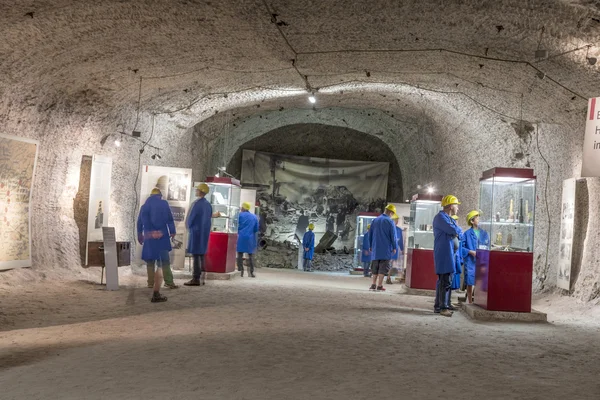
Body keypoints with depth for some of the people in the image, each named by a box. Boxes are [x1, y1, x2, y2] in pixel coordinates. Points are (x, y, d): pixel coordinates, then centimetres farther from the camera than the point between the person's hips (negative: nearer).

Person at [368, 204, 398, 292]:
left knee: (375, 268, 12)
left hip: (375, 249, 5)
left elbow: (370, 234, 14)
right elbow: (393, 236, -9)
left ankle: (373, 284, 9)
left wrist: (370, 246, 22)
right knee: (383, 268, -1)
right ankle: (379, 286, -4)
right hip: (386, 250, -5)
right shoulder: (390, 222, -9)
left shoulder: (375, 220, 9)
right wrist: (394, 247, 1)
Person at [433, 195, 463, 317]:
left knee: (442, 280, 13)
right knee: (445, 281, -9)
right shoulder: (440, 217, -12)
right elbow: (454, 230, -21)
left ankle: (438, 306, 19)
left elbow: (459, 232, 17)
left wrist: (456, 232, -4)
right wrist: (457, 230, 0)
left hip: (450, 255, 10)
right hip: (444, 255, -10)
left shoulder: (450, 219, 21)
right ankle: (443, 307, -6)